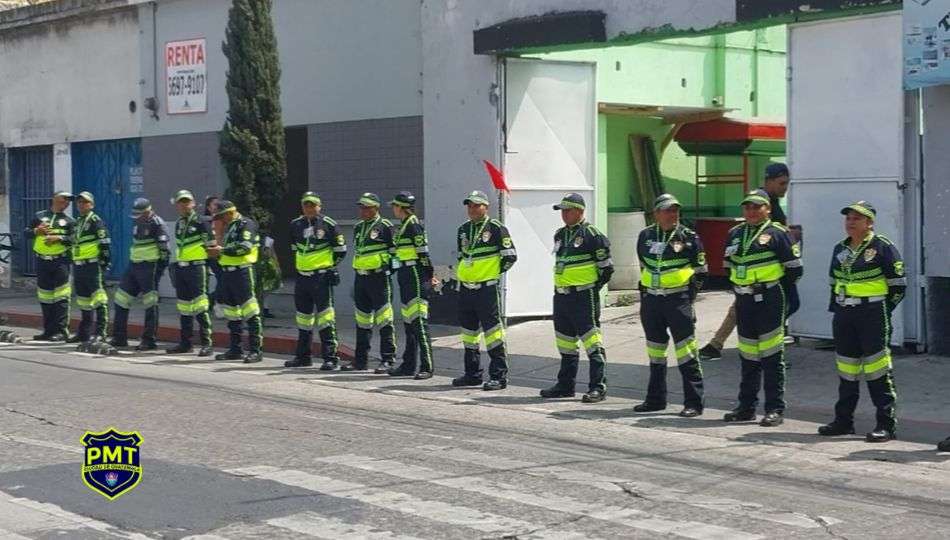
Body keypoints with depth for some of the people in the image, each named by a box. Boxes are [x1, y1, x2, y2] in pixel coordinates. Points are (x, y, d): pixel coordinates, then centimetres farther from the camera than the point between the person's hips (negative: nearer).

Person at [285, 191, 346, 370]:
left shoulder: (328, 225, -5)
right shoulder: (296, 225, 10)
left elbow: (341, 249, 0)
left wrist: (329, 265, 3)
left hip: (322, 277, -6)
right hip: (302, 277, 6)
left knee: (325, 318, -11)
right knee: (303, 317, 14)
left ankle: (331, 358, -9)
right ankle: (303, 356, 26)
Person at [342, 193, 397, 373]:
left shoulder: (385, 227, -6)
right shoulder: (358, 227, 16)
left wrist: (387, 270, -10)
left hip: (379, 278, -8)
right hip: (361, 277, 8)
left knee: (384, 320, -6)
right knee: (362, 320, 12)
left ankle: (388, 360, -3)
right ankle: (360, 360, 19)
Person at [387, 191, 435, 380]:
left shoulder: (413, 225, -13)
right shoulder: (403, 226, 18)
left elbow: (423, 252, -16)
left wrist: (429, 275, -14)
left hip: (416, 275, -10)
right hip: (406, 276, 10)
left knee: (419, 321, -12)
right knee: (408, 321, 13)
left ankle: (426, 367, -12)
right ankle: (408, 365, 20)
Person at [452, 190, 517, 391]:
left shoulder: (496, 228, -8)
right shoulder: (463, 229, 13)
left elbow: (510, 256, -7)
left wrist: (494, 272, -2)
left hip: (487, 289, -7)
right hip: (465, 289, 7)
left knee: (492, 331, -7)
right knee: (469, 332, 12)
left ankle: (499, 376, -4)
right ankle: (472, 374, 23)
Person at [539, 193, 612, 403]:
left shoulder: (592, 234, -10)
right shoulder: (559, 235, 14)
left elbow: (606, 267, -7)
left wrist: (594, 287, -3)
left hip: (584, 296, -8)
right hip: (561, 296, 8)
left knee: (591, 339, -10)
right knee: (565, 341, 14)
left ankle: (598, 387, -9)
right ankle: (565, 385, 24)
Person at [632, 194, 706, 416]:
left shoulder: (688, 237, -2)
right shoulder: (645, 236, 8)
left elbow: (700, 271, 4)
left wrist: (689, 295, -2)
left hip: (678, 300, -5)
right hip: (651, 301, 5)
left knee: (686, 351, -7)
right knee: (655, 351, 13)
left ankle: (693, 403, -4)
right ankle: (655, 399, 24)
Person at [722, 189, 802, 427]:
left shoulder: (777, 233, -5)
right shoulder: (735, 234, 13)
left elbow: (794, 268, -3)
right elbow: (729, 265, 25)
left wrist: (774, 288, 3)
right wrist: (738, 287, 15)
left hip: (770, 300, -6)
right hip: (744, 301, 6)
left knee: (772, 355, -4)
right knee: (748, 354, 12)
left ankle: (775, 409, 0)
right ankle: (746, 407, 19)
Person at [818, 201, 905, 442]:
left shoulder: (883, 247, -7)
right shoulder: (840, 249, 13)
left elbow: (898, 286, -5)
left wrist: (881, 311, -4)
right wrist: (836, 308, 13)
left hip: (872, 316, -7)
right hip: (844, 316, 7)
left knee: (877, 368, -7)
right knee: (846, 367, 12)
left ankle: (887, 424, -2)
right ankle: (843, 421, 20)